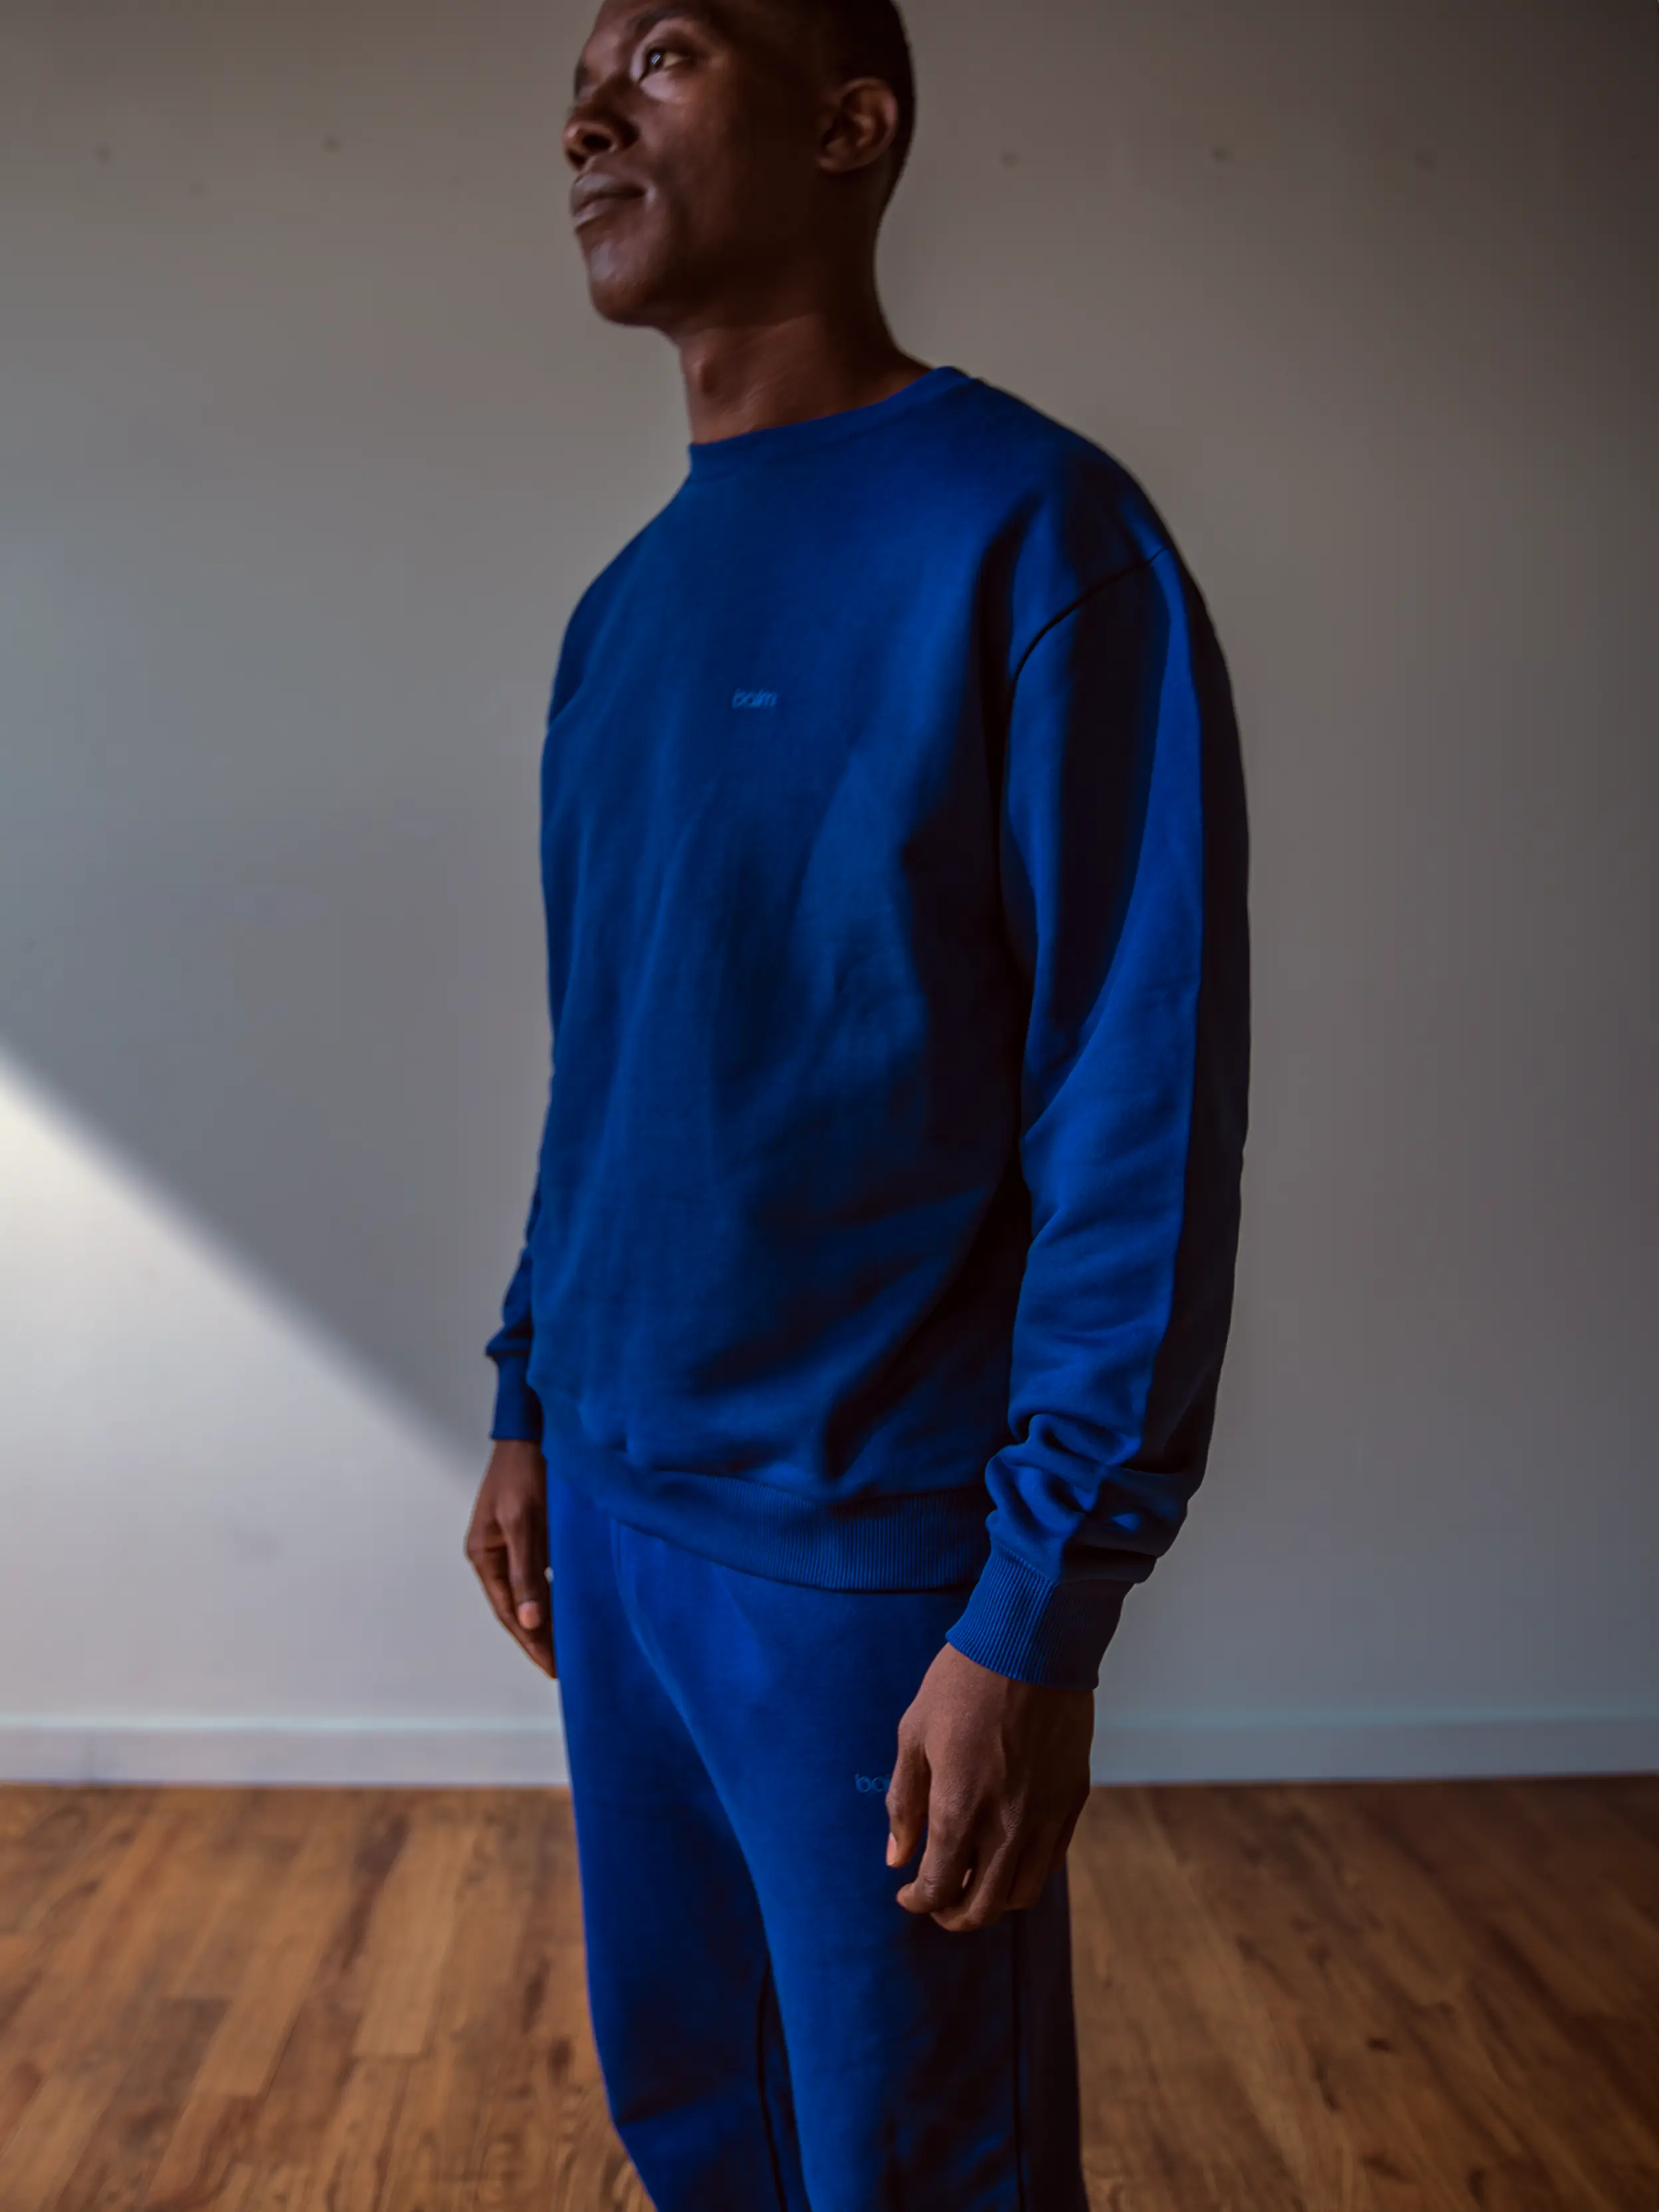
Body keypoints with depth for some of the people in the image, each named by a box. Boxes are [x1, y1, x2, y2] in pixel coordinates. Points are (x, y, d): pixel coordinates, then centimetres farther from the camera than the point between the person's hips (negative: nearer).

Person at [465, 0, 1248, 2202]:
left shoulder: (1030, 530, -13)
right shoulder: (620, 607, 9)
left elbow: (1145, 1101, -17)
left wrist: (1043, 1608, -18)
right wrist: (531, 1397, 15)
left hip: (870, 1552, -6)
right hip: (614, 1503, 7)